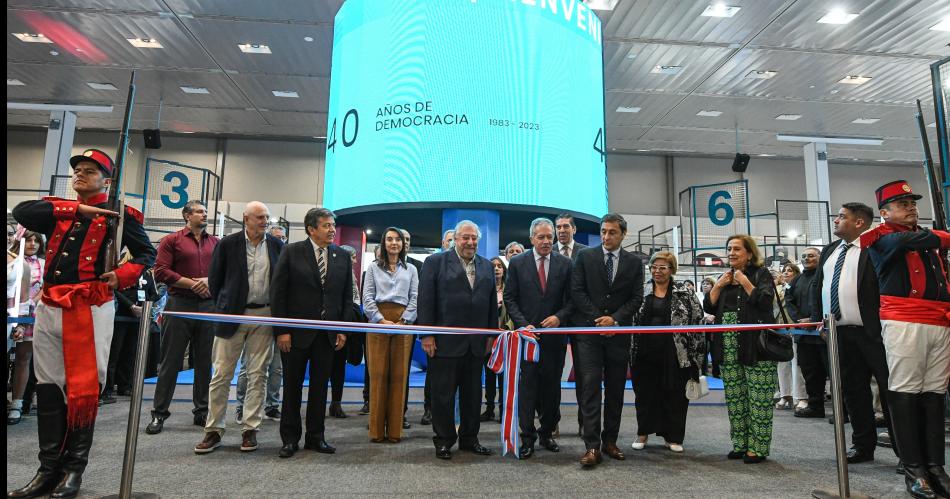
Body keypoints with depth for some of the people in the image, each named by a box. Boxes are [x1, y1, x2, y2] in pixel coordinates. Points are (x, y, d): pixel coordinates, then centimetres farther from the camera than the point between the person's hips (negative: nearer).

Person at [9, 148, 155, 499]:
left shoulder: (119, 215, 4)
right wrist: (77, 209, -8)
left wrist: (121, 277, -13)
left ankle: (74, 469, 11)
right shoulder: (58, 211, 18)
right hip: (48, 309, 5)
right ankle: (49, 469, 18)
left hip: (90, 310, -5)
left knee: (83, 390, -2)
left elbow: (147, 254, 3)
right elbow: (22, 211, -2)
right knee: (48, 388, 9)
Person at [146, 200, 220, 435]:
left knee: (204, 361, 8)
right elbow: (161, 272, -6)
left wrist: (210, 281, -8)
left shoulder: (215, 242, 12)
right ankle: (159, 413, 14)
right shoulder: (172, 240, 3)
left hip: (208, 305, 3)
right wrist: (192, 283, -12)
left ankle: (202, 411, 18)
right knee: (171, 361, 3)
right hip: (180, 304, -3)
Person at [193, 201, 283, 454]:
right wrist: (221, 308, 7)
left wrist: (278, 313, 4)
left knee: (257, 375, 5)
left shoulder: (276, 245, 5)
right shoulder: (227, 243, 0)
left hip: (264, 315, 1)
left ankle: (250, 429, 15)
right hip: (232, 314, -1)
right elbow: (215, 278, 5)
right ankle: (214, 430, 15)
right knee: (222, 374, 4)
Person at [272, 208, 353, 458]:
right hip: (296, 332, -2)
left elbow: (347, 296, 7)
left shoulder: (343, 256, 5)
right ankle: (290, 438, 22)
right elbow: (278, 292, -5)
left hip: (328, 333, 3)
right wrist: (281, 330, -10)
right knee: (292, 386, 9)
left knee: (320, 386, 10)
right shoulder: (292, 252, -4)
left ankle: (316, 436, 23)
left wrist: (344, 329, 0)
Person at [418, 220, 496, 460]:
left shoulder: (487, 266, 12)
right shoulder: (435, 262, -2)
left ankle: (469, 438, 27)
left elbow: (492, 303, 13)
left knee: (472, 393, 13)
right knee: (443, 393, 6)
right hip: (445, 342, -4)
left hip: (476, 344, 5)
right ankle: (443, 440, 21)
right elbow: (426, 300, -7)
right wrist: (427, 335, -12)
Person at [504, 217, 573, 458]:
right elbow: (510, 298, 0)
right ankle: (528, 437, 11)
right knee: (527, 386, 1)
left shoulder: (565, 264, 4)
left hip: (555, 335, 2)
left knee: (552, 387, 11)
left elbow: (571, 299, 5)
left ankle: (547, 433, 27)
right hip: (527, 333, -1)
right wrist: (523, 325, -10)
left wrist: (560, 317, -12)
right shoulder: (517, 263, 1)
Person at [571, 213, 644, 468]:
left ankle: (610, 441, 21)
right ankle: (592, 446, -4)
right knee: (590, 388, -7)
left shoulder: (634, 262, 8)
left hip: (619, 333, 2)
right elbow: (577, 291, -2)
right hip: (589, 331, -2)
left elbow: (637, 298, 3)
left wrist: (615, 319, -11)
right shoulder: (585, 256, 3)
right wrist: (598, 319, -10)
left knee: (615, 390, 9)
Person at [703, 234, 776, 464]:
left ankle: (757, 447, 6)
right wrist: (718, 286, 0)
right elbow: (709, 307, 11)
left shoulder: (761, 273, 2)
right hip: (728, 348, 6)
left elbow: (765, 301, -13)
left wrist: (745, 282, -9)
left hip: (755, 345, -5)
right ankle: (739, 444, 18)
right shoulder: (725, 277, 18)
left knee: (758, 398, -3)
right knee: (734, 398, 9)